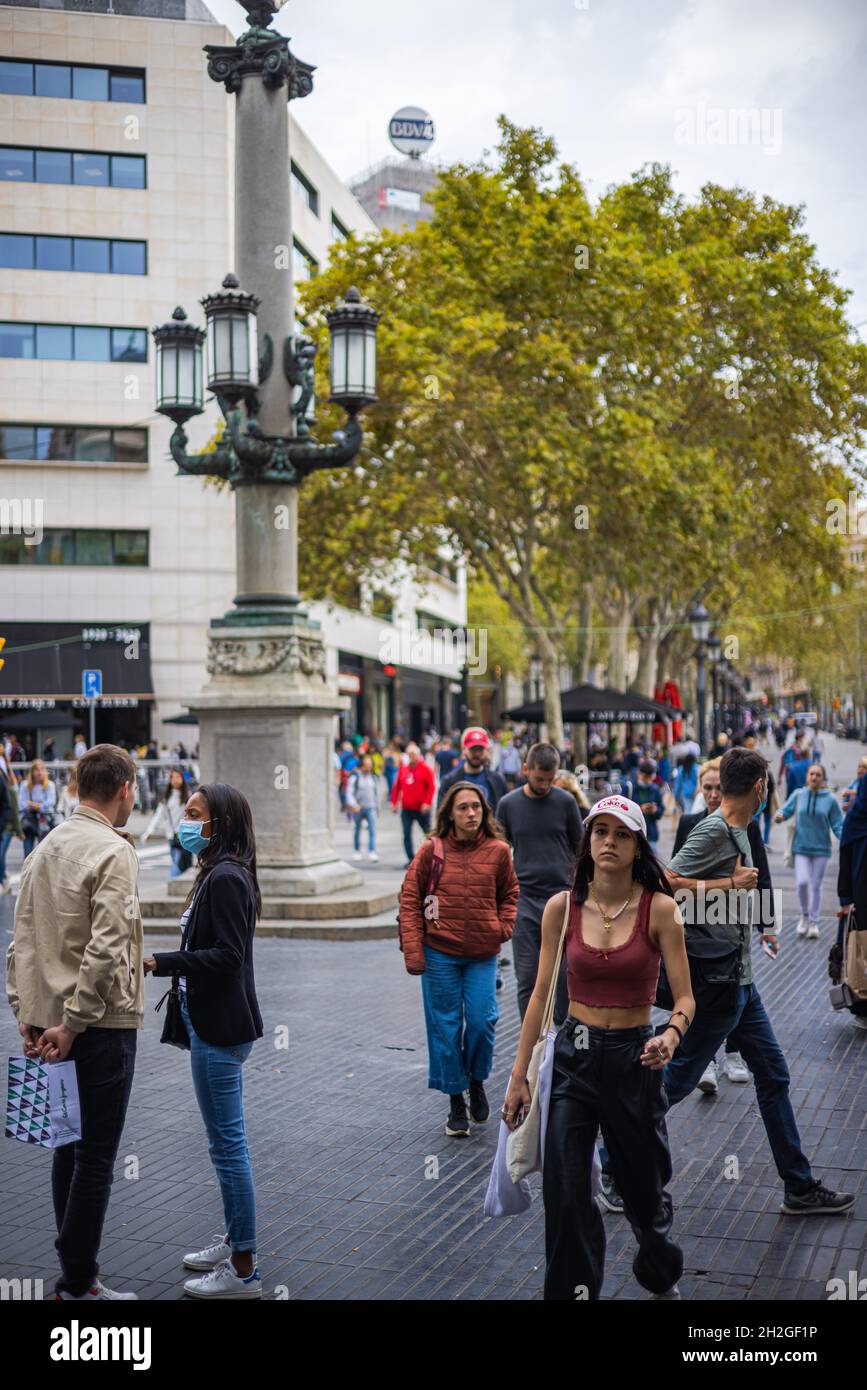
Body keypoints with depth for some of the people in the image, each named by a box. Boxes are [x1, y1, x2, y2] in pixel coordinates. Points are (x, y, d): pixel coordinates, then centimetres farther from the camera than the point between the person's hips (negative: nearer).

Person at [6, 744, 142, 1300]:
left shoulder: (45, 849, 11)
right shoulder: (113, 853, -14)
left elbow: (22, 940, 11)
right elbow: (105, 950, -22)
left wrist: (25, 1013, 11)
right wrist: (72, 1024, -16)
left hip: (50, 1022, 8)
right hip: (104, 1024, -8)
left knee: (69, 1147, 15)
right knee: (96, 1155, -1)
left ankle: (76, 1270, 23)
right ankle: (78, 1283, 4)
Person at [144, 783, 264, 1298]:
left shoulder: (226, 878, -18)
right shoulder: (219, 873, 13)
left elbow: (226, 956, -23)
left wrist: (160, 962, -21)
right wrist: (163, 962, 8)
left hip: (220, 1028, -11)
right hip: (214, 1022, 11)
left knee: (228, 1143, -3)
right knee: (226, 1141, 18)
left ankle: (243, 1270, 6)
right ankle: (236, 1244, 30)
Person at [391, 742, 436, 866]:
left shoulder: (425, 768, -4)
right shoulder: (403, 769, 9)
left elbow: (431, 787, -9)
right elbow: (397, 786, 12)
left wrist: (427, 803, -17)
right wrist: (394, 802, 5)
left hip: (421, 808, -4)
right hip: (406, 809, 4)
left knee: (428, 833, 7)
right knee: (407, 835, -2)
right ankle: (411, 860, 4)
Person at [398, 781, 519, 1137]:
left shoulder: (498, 851, 0)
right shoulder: (432, 849, -4)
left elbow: (510, 894, 16)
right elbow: (410, 898, 0)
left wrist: (504, 927, 0)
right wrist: (412, 949, -6)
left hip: (483, 953, 1)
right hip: (439, 952, -1)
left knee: (481, 1021, -5)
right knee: (445, 1026, 5)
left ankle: (476, 1081, 25)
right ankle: (456, 1103, 19)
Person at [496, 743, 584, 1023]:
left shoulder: (566, 802, 1)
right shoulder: (508, 804, 3)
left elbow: (580, 850, 7)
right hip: (524, 899, 1)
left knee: (564, 976, 2)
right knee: (527, 978, 2)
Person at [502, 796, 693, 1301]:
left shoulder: (659, 909, -10)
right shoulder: (562, 907, -4)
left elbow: (685, 998, -8)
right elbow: (541, 994, 2)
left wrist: (671, 1036, -30)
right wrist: (519, 1075, 2)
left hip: (635, 1057, -1)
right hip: (574, 1055, 1)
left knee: (644, 1185, 15)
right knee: (565, 1193, -7)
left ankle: (662, 1275, 45)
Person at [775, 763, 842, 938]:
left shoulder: (830, 799, -4)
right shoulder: (798, 795, 0)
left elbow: (837, 825, -2)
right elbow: (786, 811, 5)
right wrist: (779, 815, -18)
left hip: (821, 849, 0)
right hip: (801, 847, 0)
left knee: (816, 886, 6)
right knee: (802, 882, -13)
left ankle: (814, 923, 19)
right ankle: (805, 915, 12)